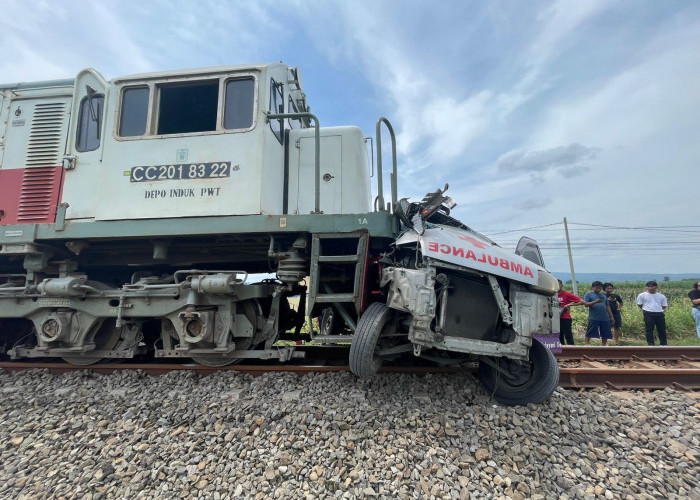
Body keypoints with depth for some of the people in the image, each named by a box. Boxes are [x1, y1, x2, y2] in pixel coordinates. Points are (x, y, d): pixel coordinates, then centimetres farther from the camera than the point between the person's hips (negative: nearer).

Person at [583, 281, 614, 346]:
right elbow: (586, 304, -9)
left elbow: (607, 306, 20)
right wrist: (595, 301, -22)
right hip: (593, 318, -5)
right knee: (589, 333, -5)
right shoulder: (588, 294, 3)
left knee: (605, 333, 9)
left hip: (605, 318, 5)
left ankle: (604, 344, 21)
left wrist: (611, 316, 15)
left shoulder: (603, 295, 18)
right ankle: (586, 344, 0)